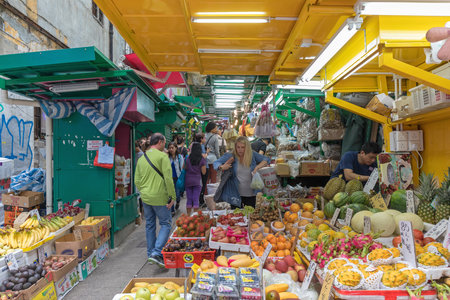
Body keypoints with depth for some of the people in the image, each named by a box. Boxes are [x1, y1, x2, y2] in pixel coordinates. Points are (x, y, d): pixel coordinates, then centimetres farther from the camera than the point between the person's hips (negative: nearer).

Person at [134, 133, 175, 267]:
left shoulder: (142, 158, 10)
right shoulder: (162, 156, -11)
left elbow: (137, 180, 12)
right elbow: (168, 178, -16)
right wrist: (172, 196, -11)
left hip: (145, 198, 7)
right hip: (159, 198, -6)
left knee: (149, 225, 16)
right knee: (166, 224, 4)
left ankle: (150, 254, 26)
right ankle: (156, 253, -8)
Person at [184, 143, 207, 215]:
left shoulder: (187, 158, -4)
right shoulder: (202, 159, -7)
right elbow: (203, 172, -4)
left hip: (188, 181, 1)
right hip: (197, 181, -1)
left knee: (189, 199, 9)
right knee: (196, 199, 3)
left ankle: (188, 215, 15)